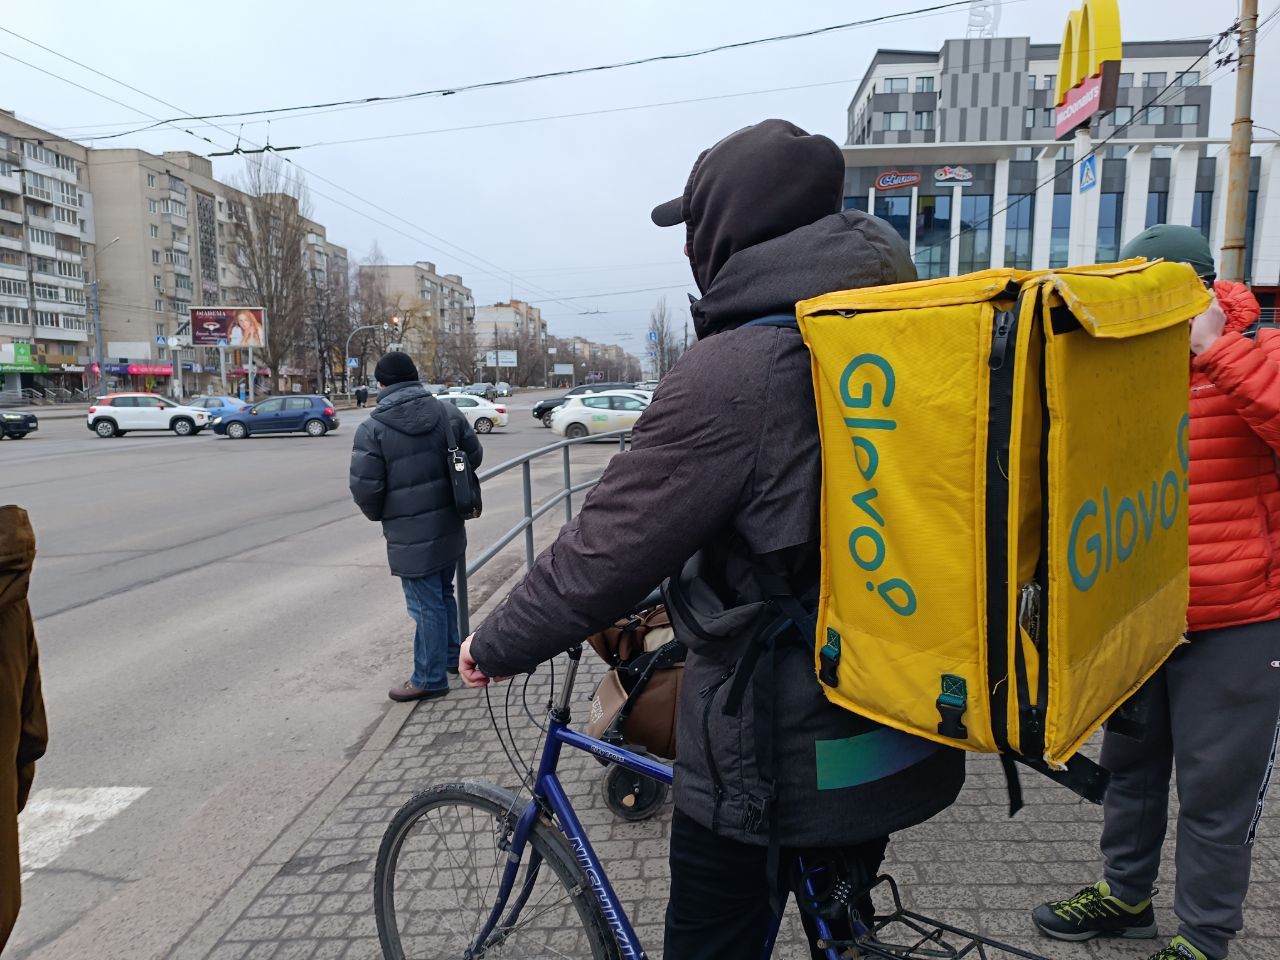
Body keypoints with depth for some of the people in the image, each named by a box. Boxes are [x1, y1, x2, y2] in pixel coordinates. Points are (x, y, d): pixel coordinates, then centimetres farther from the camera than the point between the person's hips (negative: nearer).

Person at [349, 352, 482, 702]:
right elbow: (474, 456, 8)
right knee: (444, 594, 23)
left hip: (410, 536, -6)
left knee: (427, 606, 4)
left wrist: (379, 515, 6)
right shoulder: (447, 412, 1)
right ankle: (452, 656, 39)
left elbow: (365, 489, -15)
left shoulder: (373, 428, -13)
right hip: (449, 527, 6)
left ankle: (430, 679, 17)